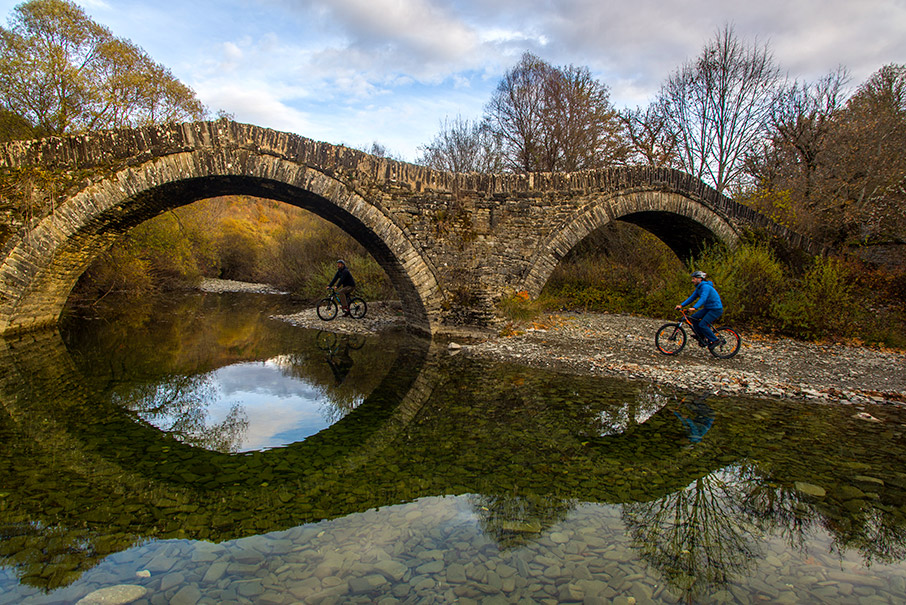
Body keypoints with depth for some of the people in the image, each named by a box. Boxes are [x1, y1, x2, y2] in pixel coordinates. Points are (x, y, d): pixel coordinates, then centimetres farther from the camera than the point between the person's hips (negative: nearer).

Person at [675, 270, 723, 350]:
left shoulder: (705, 287, -22)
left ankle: (714, 340, 0)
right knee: (694, 317, -1)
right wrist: (681, 305, -3)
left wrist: (694, 308, -50)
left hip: (716, 309, -9)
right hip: (708, 308, 9)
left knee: (702, 325, -16)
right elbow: (692, 297, 7)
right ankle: (702, 337, 11)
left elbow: (703, 298, -36)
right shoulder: (699, 287, 8)